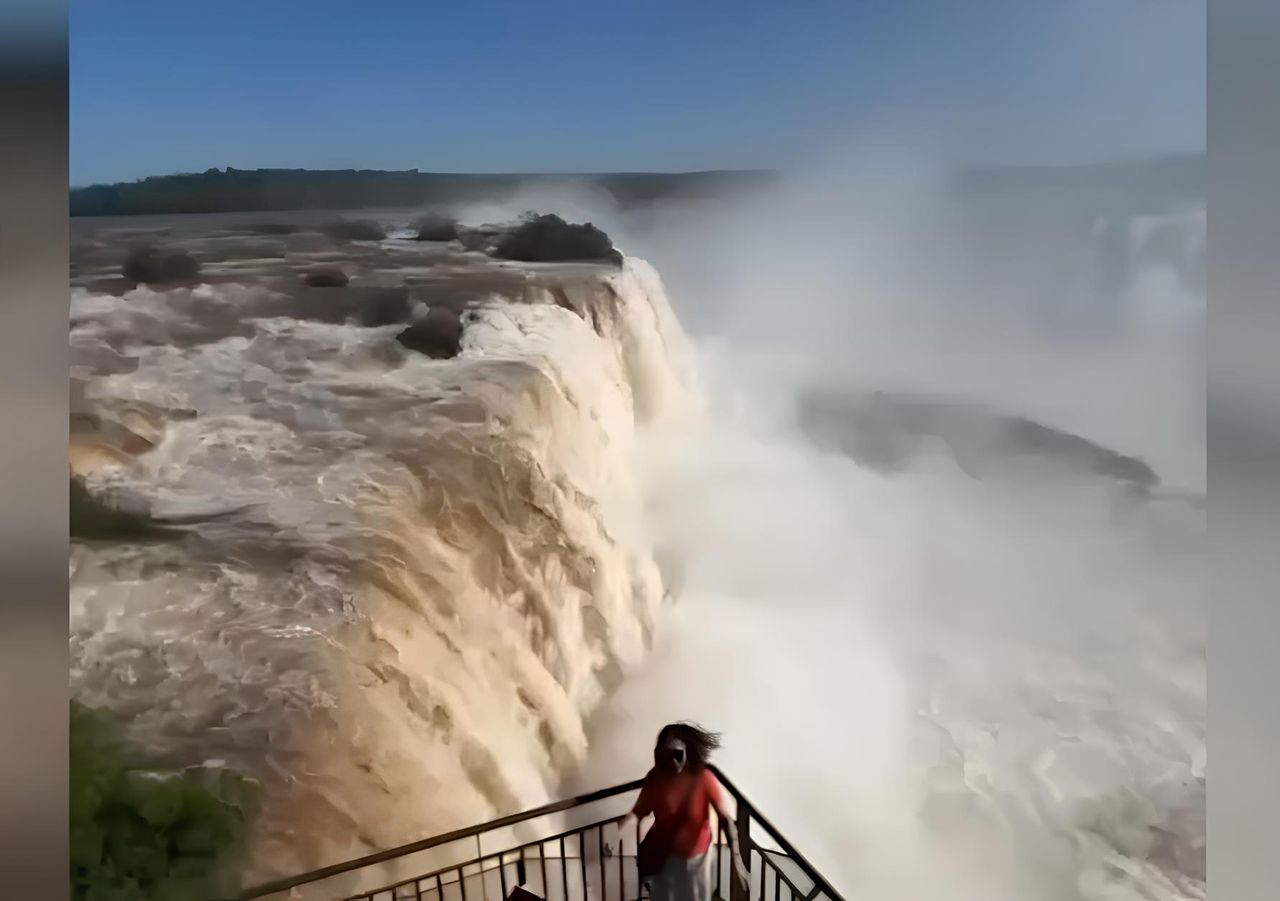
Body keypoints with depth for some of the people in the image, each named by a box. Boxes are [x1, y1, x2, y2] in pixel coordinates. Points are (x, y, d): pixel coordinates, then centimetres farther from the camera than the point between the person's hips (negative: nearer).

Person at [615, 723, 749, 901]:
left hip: (695, 855, -2)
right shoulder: (656, 777, -16)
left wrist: (736, 859, -34)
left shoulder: (703, 777, -23)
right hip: (665, 854, 2)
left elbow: (725, 818, -25)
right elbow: (639, 811, -9)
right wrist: (618, 831, -27)